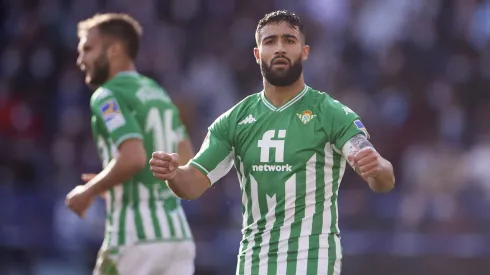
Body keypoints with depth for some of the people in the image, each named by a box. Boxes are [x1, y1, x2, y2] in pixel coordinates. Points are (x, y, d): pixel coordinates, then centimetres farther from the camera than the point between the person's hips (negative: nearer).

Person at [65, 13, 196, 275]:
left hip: (136, 236, -7)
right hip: (178, 235, 7)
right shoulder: (158, 93, 18)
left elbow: (133, 158, -22)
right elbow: (186, 164, 21)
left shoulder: (108, 96, -7)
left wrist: (88, 192, -8)